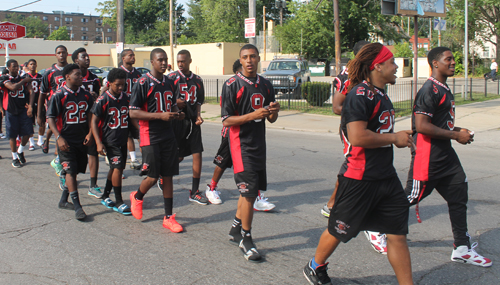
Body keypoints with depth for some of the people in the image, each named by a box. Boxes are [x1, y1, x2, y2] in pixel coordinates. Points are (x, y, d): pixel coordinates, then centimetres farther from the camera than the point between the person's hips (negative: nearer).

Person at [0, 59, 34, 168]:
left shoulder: (24, 79, 8)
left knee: (27, 132, -4)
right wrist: (24, 81, -8)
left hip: (23, 109, 3)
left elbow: (30, 92, -2)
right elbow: (13, 87, -20)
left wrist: (30, 106, -15)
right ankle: (14, 158, 15)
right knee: (12, 135, 2)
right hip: (11, 110, -2)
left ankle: (20, 151, 22)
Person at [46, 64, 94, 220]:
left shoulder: (85, 94, 6)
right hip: (66, 140, -5)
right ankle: (77, 206, -8)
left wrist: (90, 133, 2)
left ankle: (64, 200, 27)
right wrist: (59, 137, -17)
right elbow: (50, 118, -7)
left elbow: (91, 114, 14)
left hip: (82, 140, 6)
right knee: (70, 171, -10)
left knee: (75, 171, 12)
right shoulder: (58, 95, -8)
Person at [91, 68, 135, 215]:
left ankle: (105, 196, 29)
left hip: (123, 140, 6)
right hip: (109, 141, -6)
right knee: (117, 167, -12)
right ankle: (119, 202, -3)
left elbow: (131, 117, 18)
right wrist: (98, 142, -15)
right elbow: (94, 121, -9)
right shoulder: (103, 100, -10)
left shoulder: (126, 98, 5)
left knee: (116, 168, 12)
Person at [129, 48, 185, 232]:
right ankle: (137, 197, 30)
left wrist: (177, 114, 3)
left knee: (168, 176, 6)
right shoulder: (143, 83, -10)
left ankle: (168, 217, 14)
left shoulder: (169, 83, 11)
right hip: (151, 137, -6)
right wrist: (160, 115, -20)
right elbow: (133, 113, -13)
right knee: (153, 177, -3)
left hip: (168, 136, 6)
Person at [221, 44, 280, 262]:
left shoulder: (266, 85, 10)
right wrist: (252, 115, -23)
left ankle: (236, 229, 30)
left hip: (259, 143, 7)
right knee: (249, 192, -9)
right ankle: (245, 239, 4)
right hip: (241, 144, -6)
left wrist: (274, 111, -9)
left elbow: (271, 119, 14)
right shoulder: (232, 85, -8)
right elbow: (226, 120, -12)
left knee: (250, 192, 13)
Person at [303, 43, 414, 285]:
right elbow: (357, 137, -28)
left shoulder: (381, 95, 14)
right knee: (339, 230, 10)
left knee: (398, 233, 6)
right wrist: (394, 138, -17)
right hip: (359, 178, -9)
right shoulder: (359, 95, -18)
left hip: (386, 176, 9)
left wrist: (400, 138, 13)